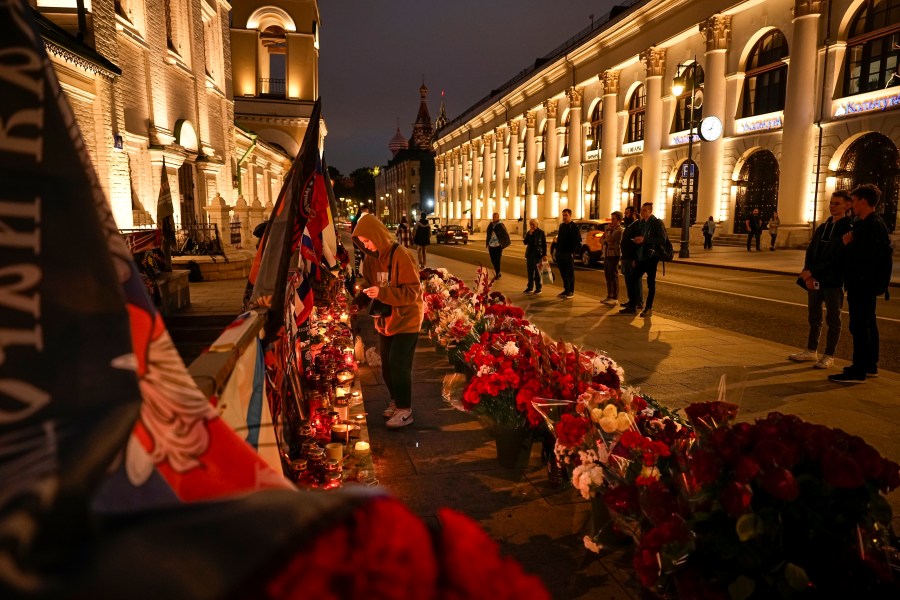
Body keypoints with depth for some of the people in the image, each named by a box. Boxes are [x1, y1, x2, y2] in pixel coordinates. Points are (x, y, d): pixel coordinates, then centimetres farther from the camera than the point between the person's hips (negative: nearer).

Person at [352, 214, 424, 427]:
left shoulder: (400, 255, -21)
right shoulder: (370, 259, 0)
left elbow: (413, 291, -23)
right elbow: (368, 284, 12)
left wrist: (382, 293, -33)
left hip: (406, 318, -7)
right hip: (386, 319, 7)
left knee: (398, 363, -8)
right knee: (386, 363, 13)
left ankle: (404, 410, 5)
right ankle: (396, 400, 32)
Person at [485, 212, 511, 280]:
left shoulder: (501, 225, -7)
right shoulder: (490, 225, 8)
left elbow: (506, 235, -4)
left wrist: (503, 244, -6)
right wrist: (487, 243, 14)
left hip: (498, 246, -5)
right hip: (491, 246, 5)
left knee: (497, 260, -2)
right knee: (493, 260, 11)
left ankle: (497, 274, 10)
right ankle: (498, 272, 27)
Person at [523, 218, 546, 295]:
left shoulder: (541, 232, -3)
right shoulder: (529, 232, 10)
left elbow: (544, 244, -4)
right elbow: (525, 242, 1)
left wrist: (544, 254, -9)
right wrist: (529, 234, -11)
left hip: (538, 254, -5)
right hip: (529, 254, 5)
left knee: (537, 271, -4)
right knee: (530, 271, 9)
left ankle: (539, 288, 3)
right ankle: (530, 287, 17)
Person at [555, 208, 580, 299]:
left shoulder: (574, 226, -7)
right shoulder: (561, 226, 15)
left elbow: (577, 240, -12)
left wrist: (572, 252, -18)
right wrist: (557, 250, 13)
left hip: (569, 254, -7)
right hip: (560, 253, 7)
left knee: (570, 273, -1)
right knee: (563, 273, 11)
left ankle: (571, 292, 6)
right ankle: (566, 290, 20)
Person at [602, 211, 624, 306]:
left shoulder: (619, 230, -10)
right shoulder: (611, 228, 18)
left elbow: (610, 240, -21)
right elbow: (603, 240, 20)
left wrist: (608, 230, -9)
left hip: (613, 255, -9)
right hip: (606, 255, 9)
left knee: (614, 277, -7)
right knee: (608, 277, 13)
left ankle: (615, 298, -4)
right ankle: (609, 297, 22)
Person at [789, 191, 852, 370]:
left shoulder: (847, 230, -8)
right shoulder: (822, 227, 14)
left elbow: (836, 258, -16)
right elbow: (810, 252, 9)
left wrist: (811, 272, -16)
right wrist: (808, 276, -6)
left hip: (833, 281, -6)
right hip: (814, 280, 7)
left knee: (832, 320, 3)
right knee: (814, 318, 13)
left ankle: (829, 356, 11)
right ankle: (811, 351, 23)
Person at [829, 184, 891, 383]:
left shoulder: (871, 225, -18)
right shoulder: (876, 223, 15)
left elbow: (863, 254, -25)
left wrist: (848, 244, -11)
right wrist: (850, 243, 3)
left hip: (861, 284, -11)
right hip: (868, 284, 11)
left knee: (859, 326, -8)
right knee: (868, 324, 17)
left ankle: (858, 371, -5)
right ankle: (870, 365, 28)